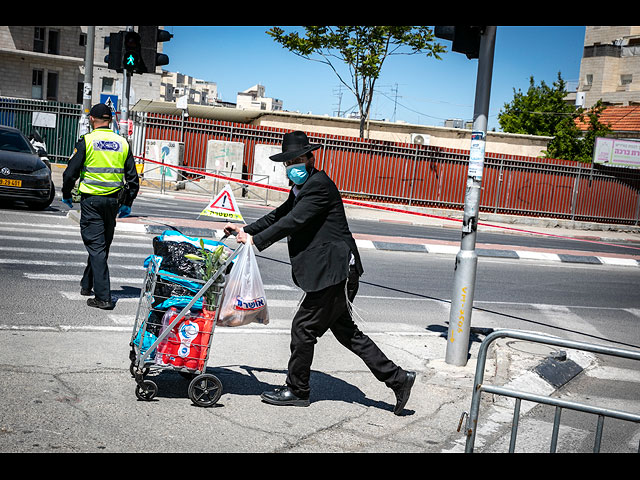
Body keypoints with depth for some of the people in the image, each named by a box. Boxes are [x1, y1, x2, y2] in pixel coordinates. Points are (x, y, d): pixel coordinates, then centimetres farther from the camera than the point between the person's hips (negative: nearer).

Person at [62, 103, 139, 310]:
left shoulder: (86, 141, -6)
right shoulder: (122, 143, 6)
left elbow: (71, 172, -6)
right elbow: (133, 178, 9)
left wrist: (66, 195, 11)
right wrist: (127, 204, 18)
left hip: (91, 200, -4)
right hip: (113, 201, 4)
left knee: (96, 246, -4)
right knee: (103, 245, 18)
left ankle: (103, 297, -10)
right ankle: (87, 284, 34)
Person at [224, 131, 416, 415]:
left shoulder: (319, 185, -14)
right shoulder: (301, 189, 18)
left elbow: (294, 221, -22)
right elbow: (280, 215, 24)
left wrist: (256, 240, -20)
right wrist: (246, 229, 17)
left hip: (335, 272, -11)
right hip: (335, 273, 11)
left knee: (303, 327, -2)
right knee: (345, 331, 15)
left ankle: (297, 390, 15)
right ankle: (397, 379, 20)